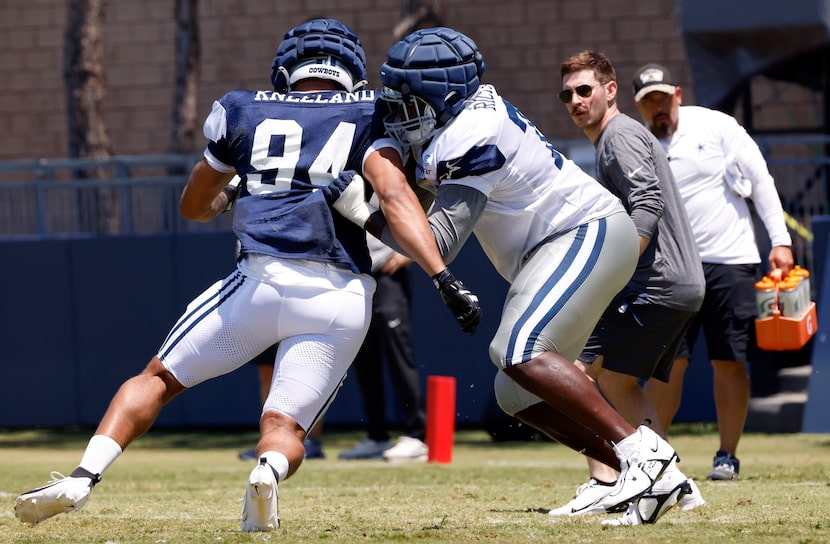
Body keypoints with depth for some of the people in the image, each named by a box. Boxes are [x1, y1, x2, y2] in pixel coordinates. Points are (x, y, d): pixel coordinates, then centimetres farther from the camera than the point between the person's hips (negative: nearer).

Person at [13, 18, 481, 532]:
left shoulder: (245, 112, 19)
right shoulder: (367, 113, 15)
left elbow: (194, 206, 31)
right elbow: (395, 196, -3)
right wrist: (445, 278, -11)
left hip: (263, 279, 0)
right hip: (341, 298, 0)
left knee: (159, 378, 15)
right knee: (284, 428, 5)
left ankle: (83, 477, -5)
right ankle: (270, 470, -32)